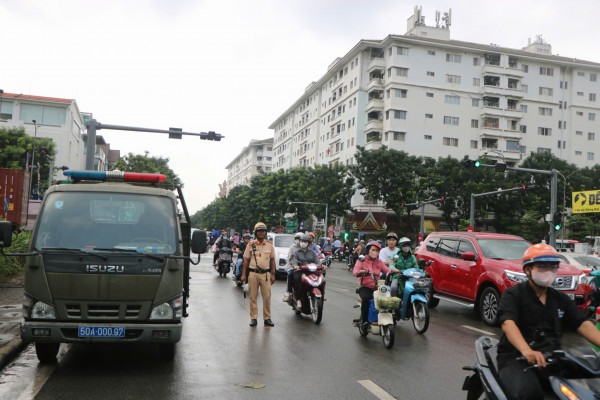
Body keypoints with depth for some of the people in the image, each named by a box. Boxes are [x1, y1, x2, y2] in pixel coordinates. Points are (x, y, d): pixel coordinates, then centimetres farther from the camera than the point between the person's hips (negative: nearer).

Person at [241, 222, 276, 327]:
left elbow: (272, 260, 9)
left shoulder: (270, 245, 6)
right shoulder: (250, 245, 2)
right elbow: (246, 260, 4)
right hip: (253, 274, -1)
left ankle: (267, 318, 9)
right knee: (253, 297, 5)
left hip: (265, 274, 1)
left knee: (267, 297, 0)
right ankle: (253, 318, 13)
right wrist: (243, 274, -1)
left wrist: (273, 274, 4)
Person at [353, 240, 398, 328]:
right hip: (365, 287, -4)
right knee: (366, 298, -34)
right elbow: (355, 272, -14)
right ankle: (364, 320, -21)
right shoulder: (362, 260, 1)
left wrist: (392, 270, -17)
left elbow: (386, 270, 4)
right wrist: (361, 272, -35)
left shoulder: (379, 262, 16)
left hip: (377, 287, 4)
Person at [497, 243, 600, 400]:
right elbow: (508, 323, -20)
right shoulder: (513, 294, -3)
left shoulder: (561, 299, 17)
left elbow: (583, 324, 5)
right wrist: (526, 351, -39)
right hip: (516, 358, -5)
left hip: (551, 357, 5)